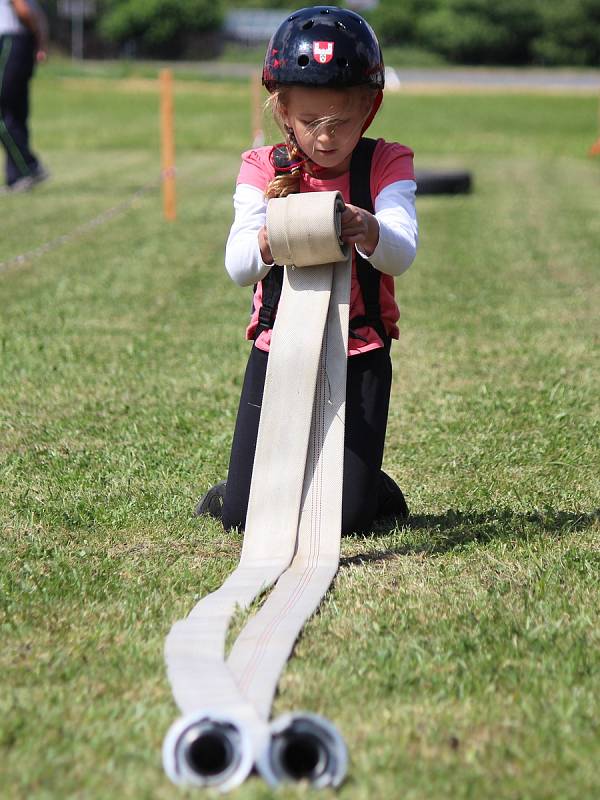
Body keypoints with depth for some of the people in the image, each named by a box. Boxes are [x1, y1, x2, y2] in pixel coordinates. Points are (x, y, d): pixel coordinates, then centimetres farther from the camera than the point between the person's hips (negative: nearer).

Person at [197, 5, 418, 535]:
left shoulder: (386, 165, -3)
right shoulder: (264, 169, 0)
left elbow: (402, 255, -19)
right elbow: (238, 268, -13)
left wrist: (368, 233, -44)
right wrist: (270, 237, -37)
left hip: (360, 356, -1)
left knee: (345, 516, -8)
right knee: (245, 514, -4)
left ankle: (371, 487, 26)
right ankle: (240, 487, 31)